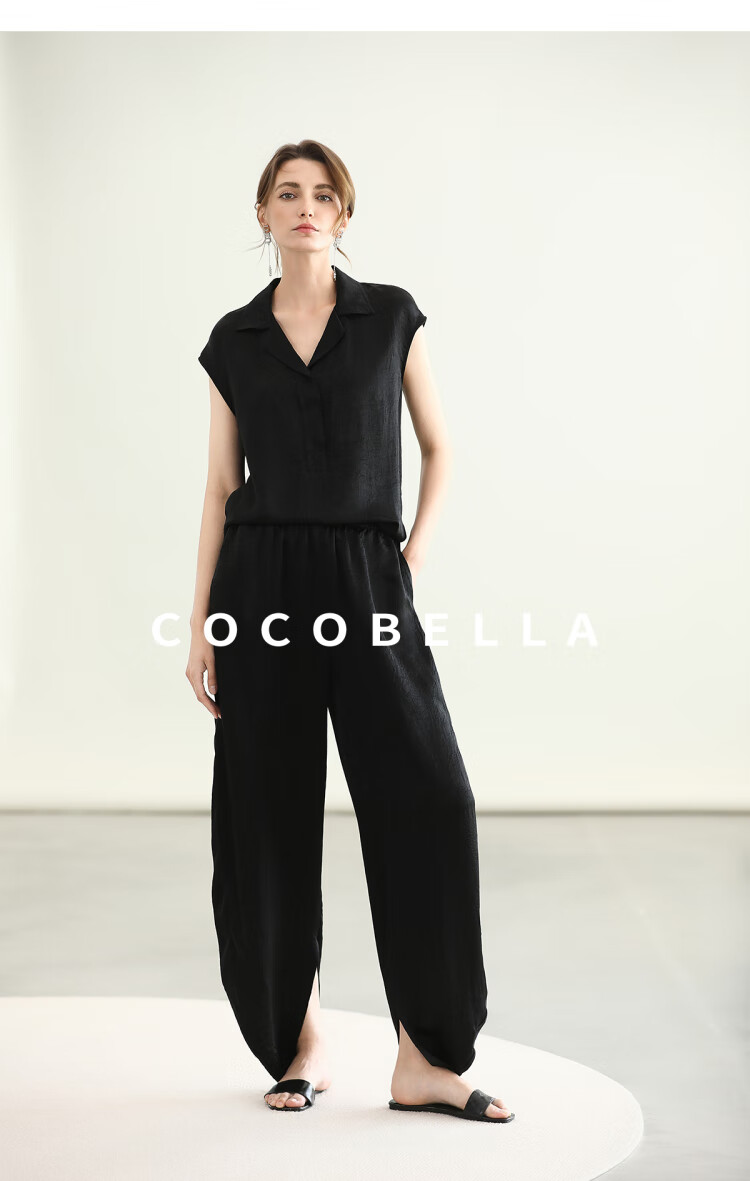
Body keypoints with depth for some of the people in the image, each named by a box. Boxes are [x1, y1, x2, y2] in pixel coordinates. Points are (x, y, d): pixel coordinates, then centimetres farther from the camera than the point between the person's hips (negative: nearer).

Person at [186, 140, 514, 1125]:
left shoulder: (392, 316, 4)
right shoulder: (234, 340, 7)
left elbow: (440, 446, 10)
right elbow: (222, 488, 8)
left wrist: (416, 557, -3)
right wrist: (201, 625, 3)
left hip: (368, 582, -1)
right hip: (263, 583, 1)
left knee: (427, 802, -12)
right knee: (270, 814, 2)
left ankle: (424, 1059, -4)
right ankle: (304, 1044, 17)